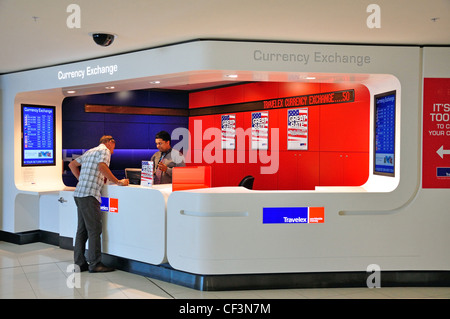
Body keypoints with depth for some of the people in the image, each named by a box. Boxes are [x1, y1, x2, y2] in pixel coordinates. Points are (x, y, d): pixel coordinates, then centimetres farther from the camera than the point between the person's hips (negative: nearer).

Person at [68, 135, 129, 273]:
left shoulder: (90, 151, 24)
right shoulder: (105, 151, -3)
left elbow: (72, 165, 28)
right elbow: (102, 167, -21)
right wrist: (118, 182, -16)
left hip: (79, 193, 9)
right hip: (89, 194, -9)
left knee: (82, 230, 12)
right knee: (94, 230, -5)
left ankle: (79, 263, 16)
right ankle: (95, 264, -1)